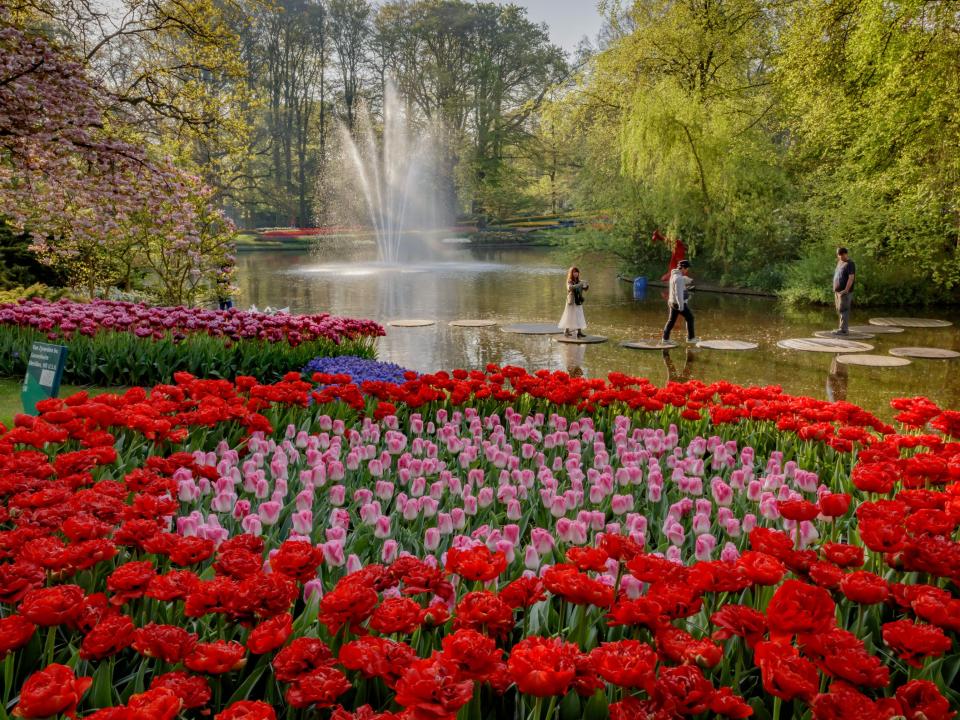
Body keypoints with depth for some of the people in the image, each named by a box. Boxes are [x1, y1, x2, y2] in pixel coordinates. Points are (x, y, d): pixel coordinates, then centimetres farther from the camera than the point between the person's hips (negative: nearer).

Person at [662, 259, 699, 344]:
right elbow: (678, 293, -27)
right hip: (678, 303, -9)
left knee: (671, 320, 12)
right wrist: (681, 305, -26)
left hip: (673, 302, 9)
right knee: (689, 318, 4)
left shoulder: (674, 275, 8)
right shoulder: (678, 278, -23)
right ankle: (690, 337, 11)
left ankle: (665, 338, 11)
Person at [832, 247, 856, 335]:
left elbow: (851, 278, -17)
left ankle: (843, 329, -11)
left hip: (844, 292, -8)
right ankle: (845, 328, 15)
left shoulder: (850, 264, -9)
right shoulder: (839, 263, 17)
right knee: (840, 310, 10)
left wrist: (846, 290, -23)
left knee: (843, 310, -10)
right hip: (838, 291, 9)